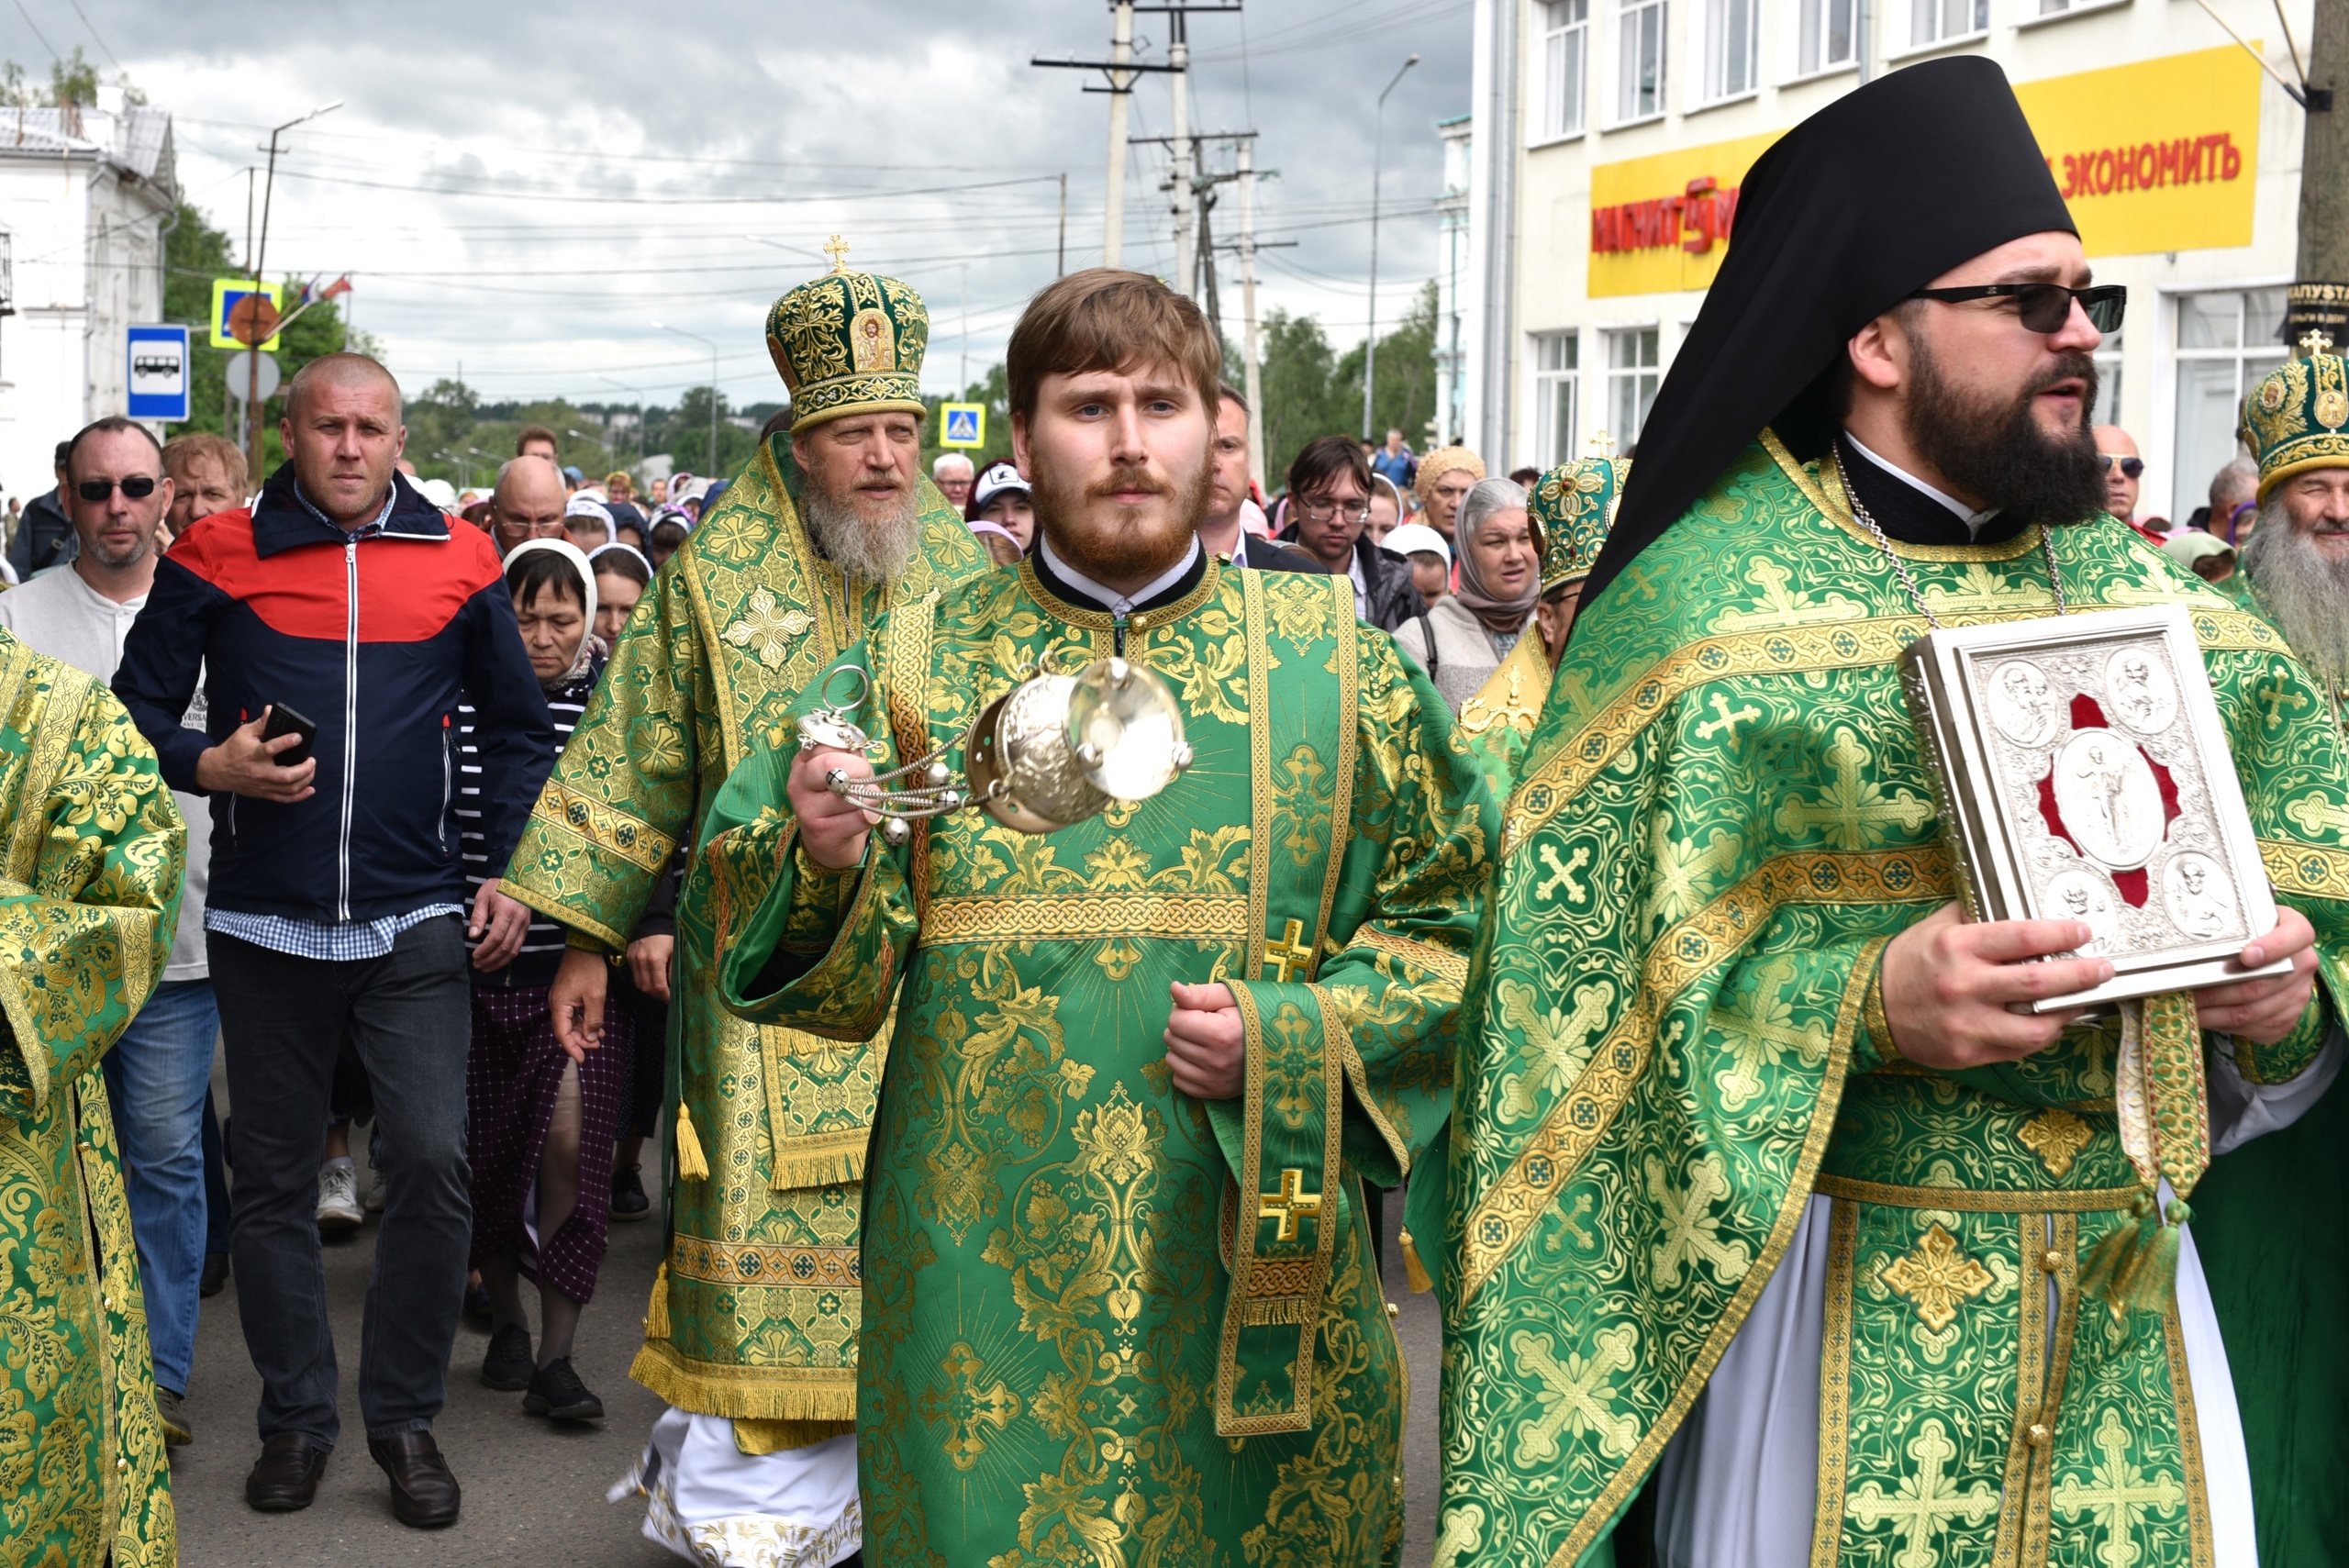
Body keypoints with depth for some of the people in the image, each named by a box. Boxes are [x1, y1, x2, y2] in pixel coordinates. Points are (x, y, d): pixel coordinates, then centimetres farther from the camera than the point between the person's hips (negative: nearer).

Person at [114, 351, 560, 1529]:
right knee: (271, 1178, 9)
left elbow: (520, 727, 14)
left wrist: (512, 868, 5)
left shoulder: (458, 560, 5)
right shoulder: (218, 556, 2)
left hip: (413, 924, 0)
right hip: (264, 924, 0)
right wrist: (206, 764, -14)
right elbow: (135, 706, 6)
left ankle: (406, 1418, 9)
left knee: (433, 1165, -8)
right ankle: (296, 1417, 24)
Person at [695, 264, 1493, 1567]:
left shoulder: (1335, 660, 3)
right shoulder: (916, 664, 3)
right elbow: (835, 983, 3)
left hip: (1249, 1269, 0)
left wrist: (1294, 1044, -11)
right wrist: (825, 867, -19)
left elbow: (1451, 920, 4)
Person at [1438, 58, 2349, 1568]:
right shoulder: (1703, 603, -8)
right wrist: (1866, 1005, -25)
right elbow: (1580, 989, -12)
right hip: (1831, 1304, -5)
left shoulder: (2133, 590, 9)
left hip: (2134, 1303, 5)